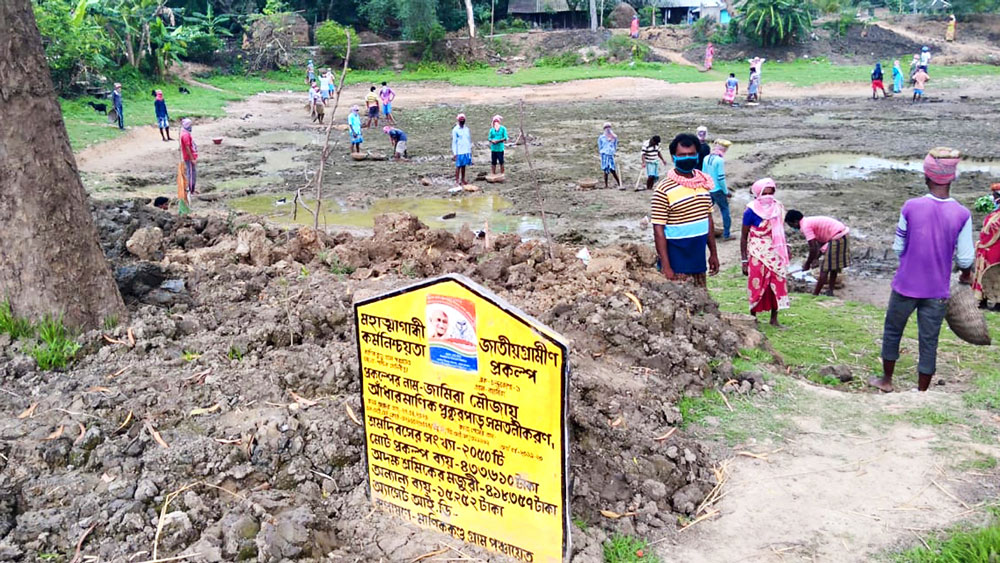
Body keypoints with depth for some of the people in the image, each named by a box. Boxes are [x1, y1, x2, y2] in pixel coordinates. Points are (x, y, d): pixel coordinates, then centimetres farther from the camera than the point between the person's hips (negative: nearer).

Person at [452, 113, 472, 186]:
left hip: (466, 151, 5)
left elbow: (469, 140, 15)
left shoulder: (467, 129, 10)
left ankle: (463, 180, 16)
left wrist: (470, 150, 11)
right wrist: (454, 153, -10)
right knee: (458, 166, -1)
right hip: (459, 152, -5)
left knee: (464, 166, 10)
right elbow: (454, 142, -5)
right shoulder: (455, 130, -4)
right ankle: (457, 181, 3)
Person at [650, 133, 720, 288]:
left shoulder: (704, 183, 6)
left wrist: (713, 253, 14)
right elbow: (658, 229, -14)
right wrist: (665, 267, -17)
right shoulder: (664, 189, -13)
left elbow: (708, 219, 15)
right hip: (677, 264, -6)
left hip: (698, 261, 6)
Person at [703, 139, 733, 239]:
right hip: (717, 190, -6)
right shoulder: (719, 160, -18)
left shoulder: (706, 158, 1)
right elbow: (721, 178, -19)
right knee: (725, 211, 7)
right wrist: (726, 191, -8)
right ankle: (726, 235, 10)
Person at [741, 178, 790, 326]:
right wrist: (744, 261, -9)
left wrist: (784, 252, 14)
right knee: (757, 287, 2)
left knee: (778, 285, 6)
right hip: (758, 255, -4)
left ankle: (774, 319, 17)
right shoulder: (751, 211, -12)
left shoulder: (778, 208, 1)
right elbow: (744, 237, -7)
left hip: (775, 254, 4)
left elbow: (779, 232, 14)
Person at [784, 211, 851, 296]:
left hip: (836, 239, -10)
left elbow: (813, 249, -14)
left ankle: (815, 295, 1)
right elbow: (820, 242, 20)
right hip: (843, 236, 10)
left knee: (824, 270, -4)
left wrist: (807, 264, -2)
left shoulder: (805, 226, -12)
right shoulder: (810, 221, 17)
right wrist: (816, 258, 17)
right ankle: (830, 291, 31)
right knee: (834, 267, 21)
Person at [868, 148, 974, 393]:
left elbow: (898, 248, -4)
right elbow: (965, 258, -6)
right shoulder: (962, 215, -12)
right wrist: (966, 275, 15)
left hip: (905, 286, 0)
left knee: (892, 332, 19)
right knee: (929, 342, 11)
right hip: (937, 292, 0)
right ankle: (921, 392, 21)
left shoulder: (911, 207, -13)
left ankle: (886, 380, 34)